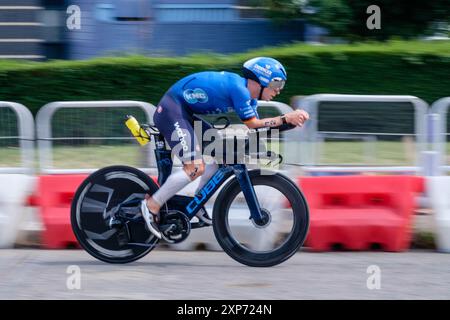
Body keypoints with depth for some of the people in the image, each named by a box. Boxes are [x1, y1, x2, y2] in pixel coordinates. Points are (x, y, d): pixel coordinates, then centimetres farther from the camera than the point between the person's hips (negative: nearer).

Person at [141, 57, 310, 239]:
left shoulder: (247, 94, 10)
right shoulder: (239, 89, -20)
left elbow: (258, 126, 8)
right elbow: (252, 124, -17)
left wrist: (291, 119, -3)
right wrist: (286, 118, -16)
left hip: (183, 113, 11)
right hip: (171, 110, -11)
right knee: (195, 168, -19)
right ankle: (151, 206, -9)